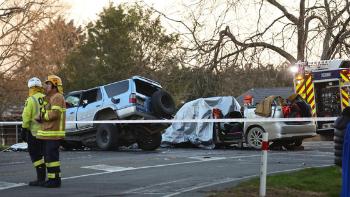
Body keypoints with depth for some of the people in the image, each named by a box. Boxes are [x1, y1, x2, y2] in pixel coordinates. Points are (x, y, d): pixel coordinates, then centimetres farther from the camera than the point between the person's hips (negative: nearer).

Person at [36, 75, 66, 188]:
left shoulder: (57, 97, -12)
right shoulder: (50, 98, 22)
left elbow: (55, 114, -22)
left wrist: (42, 117, -9)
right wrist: (42, 117, 3)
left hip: (53, 134, -11)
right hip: (48, 133, 11)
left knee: (52, 157, -11)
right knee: (48, 156, 14)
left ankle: (55, 180, -8)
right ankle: (51, 179, 19)